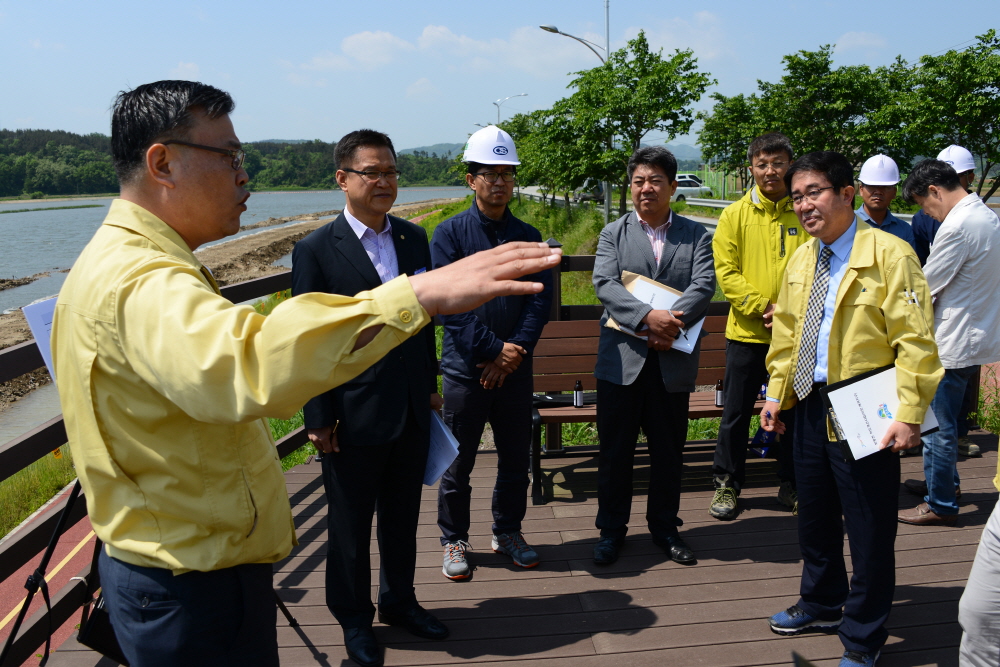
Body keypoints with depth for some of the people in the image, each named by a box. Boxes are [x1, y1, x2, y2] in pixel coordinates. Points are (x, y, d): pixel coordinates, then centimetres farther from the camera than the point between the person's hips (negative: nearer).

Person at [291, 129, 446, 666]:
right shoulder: (316, 250, -11)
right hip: (354, 415, -4)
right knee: (351, 526, 13)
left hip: (412, 411, 5)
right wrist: (319, 418, -11)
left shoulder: (415, 238, 4)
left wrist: (431, 385, 12)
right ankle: (354, 619, 34)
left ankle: (399, 602, 41)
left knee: (402, 518, 20)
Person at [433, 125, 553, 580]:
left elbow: (541, 301, 1)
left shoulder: (529, 237, 7)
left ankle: (508, 532, 31)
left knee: (516, 457, 12)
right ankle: (454, 540, 23)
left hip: (515, 368, 3)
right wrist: (494, 350, -16)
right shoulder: (450, 233, -3)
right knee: (458, 462, 7)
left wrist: (515, 354, -11)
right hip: (465, 368, -3)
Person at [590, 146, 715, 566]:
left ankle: (664, 526, 29)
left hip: (673, 361, 1)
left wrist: (672, 321, -23)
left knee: (668, 451, 12)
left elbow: (704, 285, -7)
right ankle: (611, 528, 23)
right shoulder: (613, 234, 7)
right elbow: (604, 284, -9)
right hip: (622, 358, 0)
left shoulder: (696, 236, 8)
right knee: (615, 449, 7)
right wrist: (648, 317, -23)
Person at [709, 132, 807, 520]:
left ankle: (792, 484, 29)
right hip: (747, 332, 0)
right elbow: (726, 271, -5)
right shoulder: (735, 215, 1)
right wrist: (761, 307, -15)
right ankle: (727, 483, 23)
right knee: (735, 413, 7)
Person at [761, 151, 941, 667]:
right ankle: (823, 604, 42)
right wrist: (777, 393, 13)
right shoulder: (801, 261, 9)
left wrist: (909, 414, -21)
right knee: (814, 515, 20)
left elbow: (915, 340, -17)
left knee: (869, 528, 5)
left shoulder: (888, 253, -13)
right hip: (809, 407, 7)